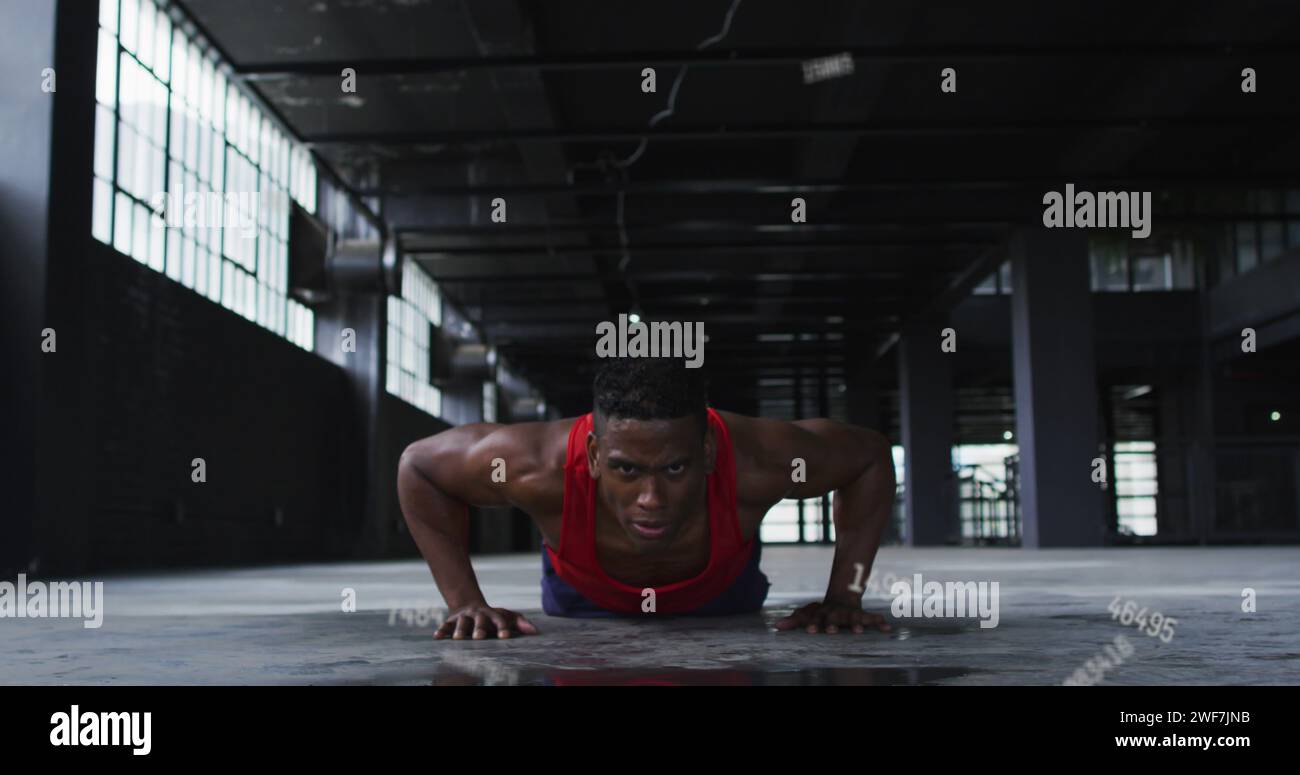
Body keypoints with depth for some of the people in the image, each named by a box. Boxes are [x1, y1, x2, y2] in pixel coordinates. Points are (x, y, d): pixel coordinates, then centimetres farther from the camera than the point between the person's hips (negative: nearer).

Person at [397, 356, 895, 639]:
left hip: (720, 595, 1)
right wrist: (466, 602, -31)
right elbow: (419, 465, -26)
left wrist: (844, 597, -27)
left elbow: (870, 457, -24)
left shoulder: (755, 463, -45)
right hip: (585, 602, 0)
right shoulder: (542, 468, -46)